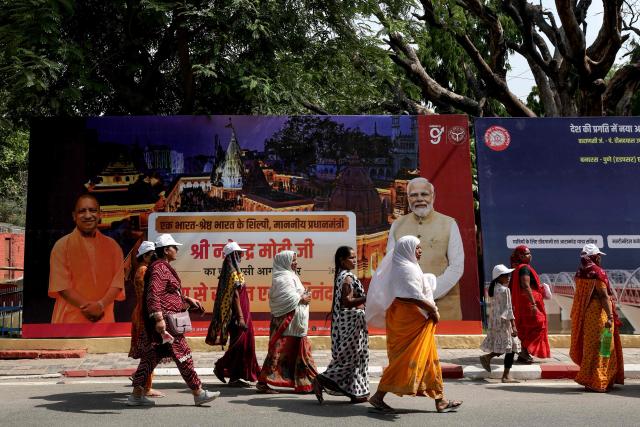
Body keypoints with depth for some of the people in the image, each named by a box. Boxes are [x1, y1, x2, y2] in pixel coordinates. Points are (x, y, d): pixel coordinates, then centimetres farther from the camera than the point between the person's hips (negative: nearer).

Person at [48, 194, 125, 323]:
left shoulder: (112, 246, 8)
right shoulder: (62, 245, 0)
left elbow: (117, 281, 2)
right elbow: (61, 284, -7)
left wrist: (101, 305, -16)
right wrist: (87, 306, -17)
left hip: (103, 319, 3)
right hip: (71, 320, -3)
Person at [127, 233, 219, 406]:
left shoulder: (164, 268, 18)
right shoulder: (159, 268, -15)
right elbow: (153, 295, -27)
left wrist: (188, 300, 28)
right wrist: (159, 318, -35)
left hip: (164, 320, 10)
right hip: (165, 321, -10)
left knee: (151, 356, 12)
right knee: (183, 355, -3)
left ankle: (137, 395, 17)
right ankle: (198, 393, 6)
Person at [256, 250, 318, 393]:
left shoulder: (290, 276, 17)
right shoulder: (282, 278, -13)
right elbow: (287, 298, -23)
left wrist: (303, 297, 0)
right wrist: (302, 299, -10)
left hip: (296, 322, 10)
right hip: (286, 320, -10)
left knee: (301, 351, 12)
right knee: (279, 351, -7)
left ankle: (306, 382, 18)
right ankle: (262, 382, 0)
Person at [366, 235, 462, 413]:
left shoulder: (407, 267, 16)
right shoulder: (407, 269, -15)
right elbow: (415, 297, -22)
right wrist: (433, 309, -11)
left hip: (413, 321, 11)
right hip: (410, 322, -11)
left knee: (429, 360, 12)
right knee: (405, 359, -5)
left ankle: (440, 401, 18)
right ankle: (378, 397, 1)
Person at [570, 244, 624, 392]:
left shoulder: (580, 272, 9)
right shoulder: (597, 272, -14)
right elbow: (604, 296, -20)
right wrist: (610, 316, -22)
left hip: (585, 315, 8)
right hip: (599, 313, -7)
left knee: (589, 345, 15)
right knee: (600, 347, 0)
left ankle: (588, 379, 22)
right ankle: (595, 382, 2)